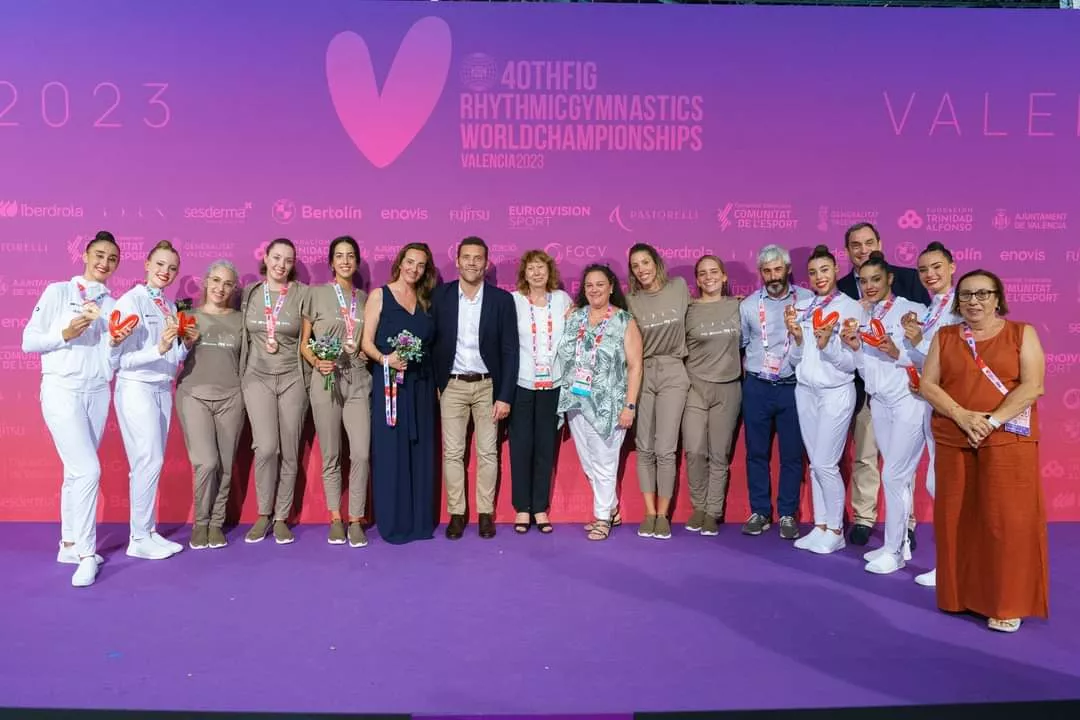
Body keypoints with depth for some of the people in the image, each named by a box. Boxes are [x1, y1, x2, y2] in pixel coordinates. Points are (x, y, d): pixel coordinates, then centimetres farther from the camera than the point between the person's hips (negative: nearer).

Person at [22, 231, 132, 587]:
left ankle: (69, 544, 20)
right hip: (62, 389, -4)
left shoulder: (114, 306, 10)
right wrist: (65, 334, -17)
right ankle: (86, 554, -2)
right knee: (88, 470, -12)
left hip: (98, 393, 4)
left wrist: (117, 342, -12)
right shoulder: (57, 292, 0)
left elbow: (112, 362, 8)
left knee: (76, 472, 9)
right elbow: (28, 341, -2)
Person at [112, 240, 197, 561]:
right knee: (150, 461, -8)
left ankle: (147, 532, 15)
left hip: (163, 389, 7)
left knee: (150, 463, 9)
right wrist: (159, 348, -26)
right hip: (136, 388, -6)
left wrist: (186, 345, -5)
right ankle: (139, 538, 2)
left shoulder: (171, 307, 10)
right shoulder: (130, 301, -9)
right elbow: (121, 357, -14)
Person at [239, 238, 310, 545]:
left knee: (289, 452, 3)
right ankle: (263, 514, 8)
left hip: (293, 378, 0)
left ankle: (281, 518, 16)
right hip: (257, 377, 1)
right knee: (266, 447, -12)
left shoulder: (302, 293, -1)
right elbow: (243, 336, 15)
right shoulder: (249, 293, 6)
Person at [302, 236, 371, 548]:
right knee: (331, 455, 5)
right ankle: (335, 519, 18)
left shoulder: (364, 298, 11)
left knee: (361, 453, -8)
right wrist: (317, 362, -13)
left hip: (358, 380, 2)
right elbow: (303, 342, 4)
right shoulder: (317, 293, 2)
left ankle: (355, 520, 5)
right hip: (326, 381, -2)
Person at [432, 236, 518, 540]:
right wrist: (433, 384, -2)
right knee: (452, 452, 4)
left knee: (488, 452, 5)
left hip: (488, 386, -1)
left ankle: (486, 513, 17)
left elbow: (510, 351, -5)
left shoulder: (502, 299, -5)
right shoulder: (440, 295, -2)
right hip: (452, 386, 1)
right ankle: (456, 513, 15)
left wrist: (505, 396, -9)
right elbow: (431, 341, 3)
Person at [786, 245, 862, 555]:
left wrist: (827, 343, -24)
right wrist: (797, 338, -10)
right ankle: (820, 526, 19)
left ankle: (835, 530, 11)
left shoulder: (851, 308, -6)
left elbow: (852, 362, -9)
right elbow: (796, 360, 8)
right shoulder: (803, 309, 8)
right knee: (815, 463, 9)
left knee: (825, 463, -4)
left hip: (836, 393, -5)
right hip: (805, 391, 5)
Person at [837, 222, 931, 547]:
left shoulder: (907, 278, 1)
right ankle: (863, 519, 19)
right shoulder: (839, 288, 4)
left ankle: (905, 524, 18)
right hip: (862, 383, 1)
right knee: (864, 456, 8)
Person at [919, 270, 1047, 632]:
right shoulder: (944, 337, 10)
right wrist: (963, 416, -13)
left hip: (1007, 441, -2)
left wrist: (993, 420, -16)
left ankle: (1008, 604, 8)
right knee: (956, 518, 5)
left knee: (1006, 520, -4)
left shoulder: (1022, 333, 4)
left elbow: (1033, 386, -7)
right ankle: (961, 596, 19)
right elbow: (928, 385, 2)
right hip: (953, 441, 3)